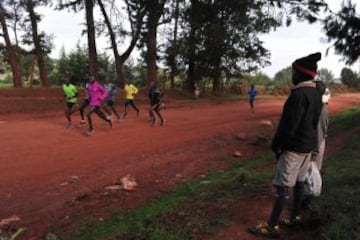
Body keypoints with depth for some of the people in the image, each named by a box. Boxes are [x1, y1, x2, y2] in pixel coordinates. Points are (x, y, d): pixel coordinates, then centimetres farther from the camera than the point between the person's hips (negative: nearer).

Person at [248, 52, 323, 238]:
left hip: (293, 147, -9)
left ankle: (272, 226, 3)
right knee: (299, 182, 18)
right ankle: (295, 217, 30)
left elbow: (288, 125, -23)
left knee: (282, 186, -4)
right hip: (307, 146, 9)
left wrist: (276, 144, -11)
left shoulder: (299, 94, -22)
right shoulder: (316, 94, 8)